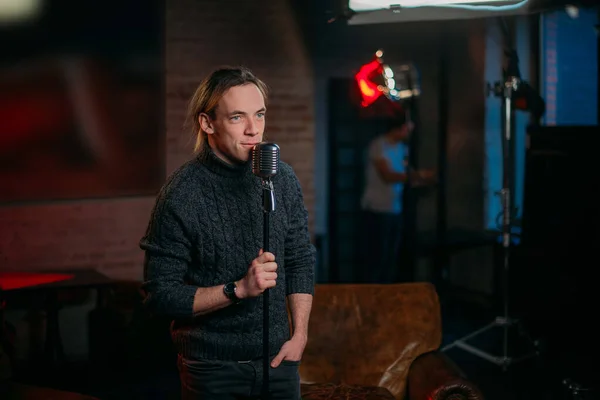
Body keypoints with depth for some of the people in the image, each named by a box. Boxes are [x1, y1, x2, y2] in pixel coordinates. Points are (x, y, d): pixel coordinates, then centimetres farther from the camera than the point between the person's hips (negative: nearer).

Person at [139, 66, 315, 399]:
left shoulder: (283, 178, -2)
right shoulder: (181, 195, -16)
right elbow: (160, 295, -15)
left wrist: (299, 335, 2)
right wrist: (238, 289, -23)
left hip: (277, 359, 4)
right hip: (212, 368, -4)